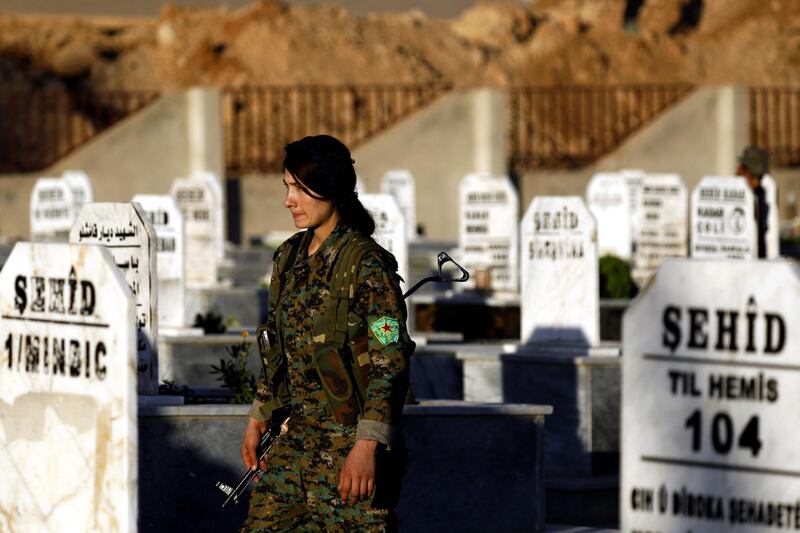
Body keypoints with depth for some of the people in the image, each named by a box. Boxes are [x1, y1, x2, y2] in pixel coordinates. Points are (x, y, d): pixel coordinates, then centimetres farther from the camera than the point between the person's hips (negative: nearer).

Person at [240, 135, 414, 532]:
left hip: (348, 443, -7)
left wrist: (367, 446, -21)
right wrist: (258, 418, 17)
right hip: (292, 438, 7)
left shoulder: (367, 264, -13)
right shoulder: (289, 257, 10)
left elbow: (390, 365, -16)